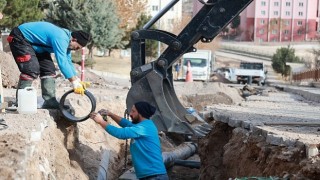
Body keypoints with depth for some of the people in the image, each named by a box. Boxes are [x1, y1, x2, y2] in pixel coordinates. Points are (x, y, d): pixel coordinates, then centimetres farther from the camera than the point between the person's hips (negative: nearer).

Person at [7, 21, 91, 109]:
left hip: (34, 43, 10)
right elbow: (62, 62, -37)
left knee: (49, 69, 2)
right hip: (20, 38, -10)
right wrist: (75, 83, -35)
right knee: (32, 70, -21)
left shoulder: (66, 40, 0)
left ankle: (50, 102, 4)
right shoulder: (61, 38, -31)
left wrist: (78, 81, 0)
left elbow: (67, 62, 7)